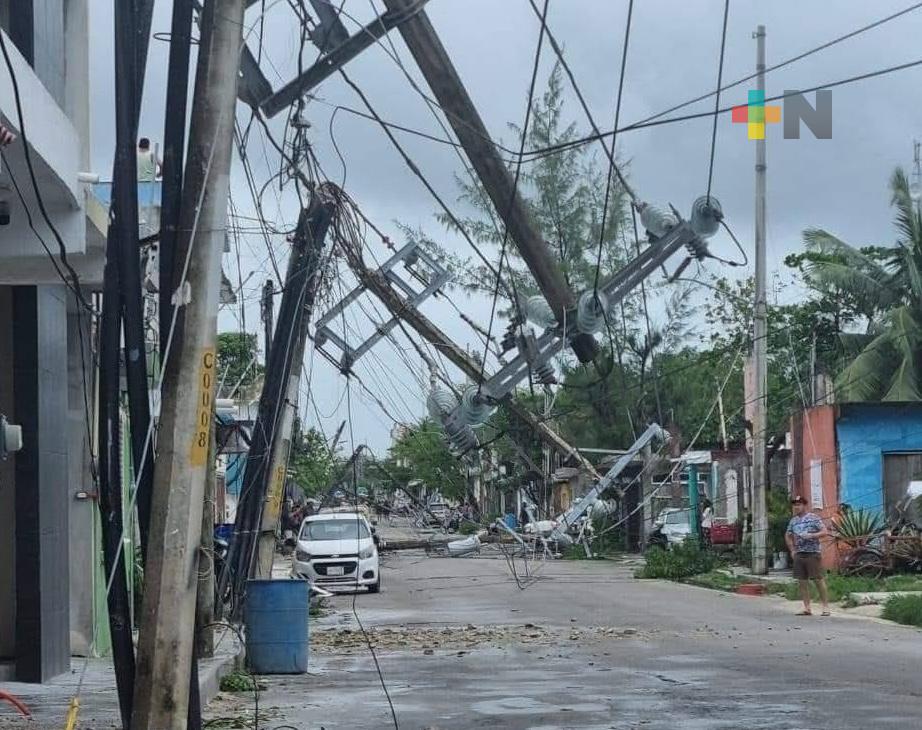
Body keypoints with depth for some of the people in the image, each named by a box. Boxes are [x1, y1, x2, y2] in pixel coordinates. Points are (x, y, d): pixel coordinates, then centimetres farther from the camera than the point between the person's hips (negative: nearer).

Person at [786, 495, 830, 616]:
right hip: (799, 555, 6)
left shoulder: (814, 518, -3)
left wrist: (811, 535, -21)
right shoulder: (793, 521, 14)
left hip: (812, 554, -6)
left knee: (819, 580, -6)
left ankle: (826, 607, -2)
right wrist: (792, 550, 15)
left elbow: (825, 532, -9)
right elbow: (788, 536, 26)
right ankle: (807, 608, 8)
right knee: (802, 581, 4)